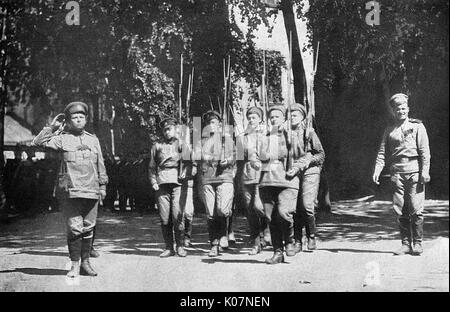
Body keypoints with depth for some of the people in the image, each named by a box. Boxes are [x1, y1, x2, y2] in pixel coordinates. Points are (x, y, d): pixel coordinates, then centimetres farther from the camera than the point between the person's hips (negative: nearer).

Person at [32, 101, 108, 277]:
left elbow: (100, 164, 19)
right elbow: (38, 142, -7)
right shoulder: (62, 138, 4)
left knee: (88, 228, 6)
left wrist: (103, 185, 15)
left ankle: (85, 263, 16)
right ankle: (75, 265, 3)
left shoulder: (93, 140, 16)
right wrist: (53, 127, -3)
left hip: (91, 191, 4)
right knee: (74, 228, -6)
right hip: (70, 191, -3)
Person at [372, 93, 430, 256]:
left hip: (415, 173, -3)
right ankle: (406, 244, 9)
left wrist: (425, 171, -10)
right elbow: (382, 152, 11)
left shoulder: (417, 126, 7)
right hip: (397, 174, 3)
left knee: (416, 210, -6)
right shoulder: (389, 130, 15)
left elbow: (425, 151, 0)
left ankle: (417, 243, 4)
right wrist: (377, 170, -3)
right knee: (400, 211, 2)